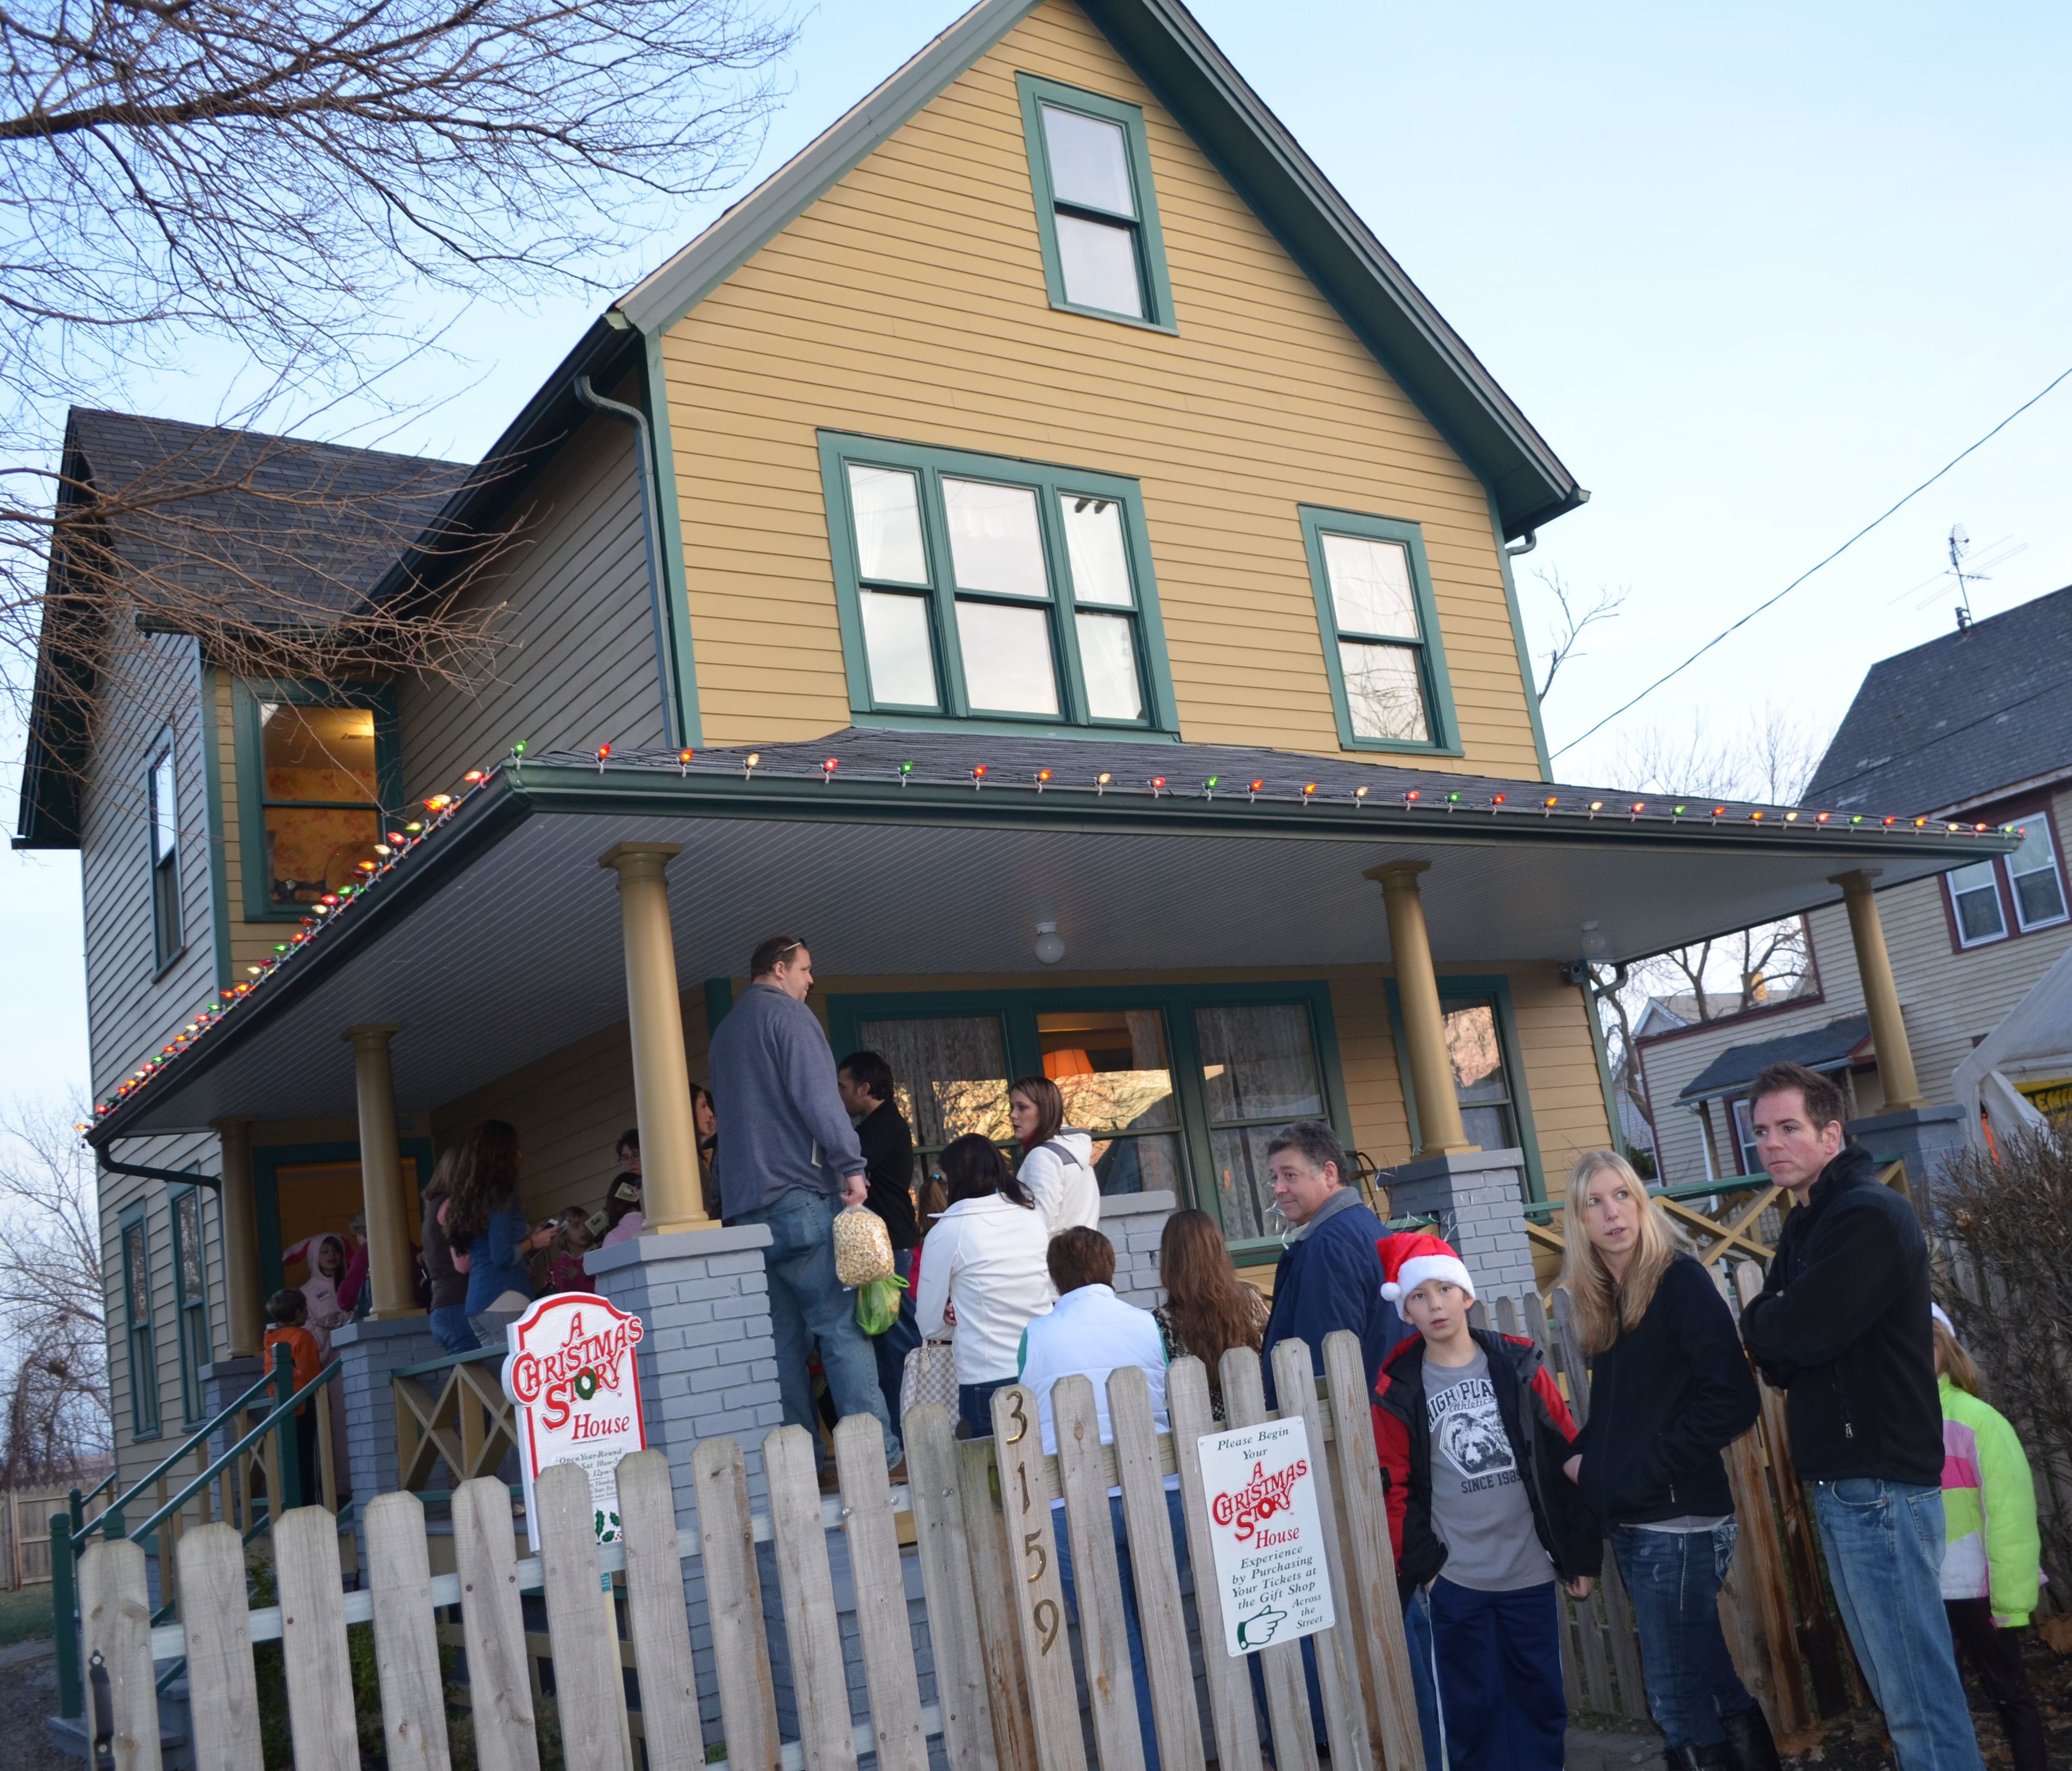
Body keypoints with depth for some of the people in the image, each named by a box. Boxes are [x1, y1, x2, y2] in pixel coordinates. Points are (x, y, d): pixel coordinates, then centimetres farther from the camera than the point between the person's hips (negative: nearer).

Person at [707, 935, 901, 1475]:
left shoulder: (726, 1031, 22)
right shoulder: (786, 1013, -3)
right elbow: (817, 1095, -15)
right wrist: (851, 1165, -17)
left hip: (745, 1203, 8)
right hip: (799, 1194, -8)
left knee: (784, 1339, 6)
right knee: (842, 1327, -9)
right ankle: (877, 1451, -12)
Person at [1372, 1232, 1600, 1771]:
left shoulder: (1519, 1367, 0)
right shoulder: (1398, 1390, -4)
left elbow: (1568, 1460, 3)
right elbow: (1395, 1488, -1)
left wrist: (1582, 1553, 2)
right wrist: (1419, 1564, -6)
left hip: (1531, 1570, 2)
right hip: (1457, 1580, -1)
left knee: (1540, 1699, 12)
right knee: (1472, 1706, 5)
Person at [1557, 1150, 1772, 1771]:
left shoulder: (1680, 1280, -10)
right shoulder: (1602, 1302, 11)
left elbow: (1733, 1400, -17)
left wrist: (1644, 1471, -16)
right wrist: (1582, 1458, 1)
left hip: (1679, 1520, -8)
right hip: (1632, 1525, 8)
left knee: (1678, 1697, -5)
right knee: (1707, 1678, 17)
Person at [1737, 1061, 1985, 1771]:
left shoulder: (1869, 1216, -12)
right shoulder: (1804, 1228, 17)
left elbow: (1800, 1332, -21)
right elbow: (1778, 1358, 14)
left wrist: (1763, 1321, -1)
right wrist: (1780, 1330, -6)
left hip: (1879, 1481, -10)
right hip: (1840, 1480, 10)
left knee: (1917, 1691, -7)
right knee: (1901, 1684, 14)